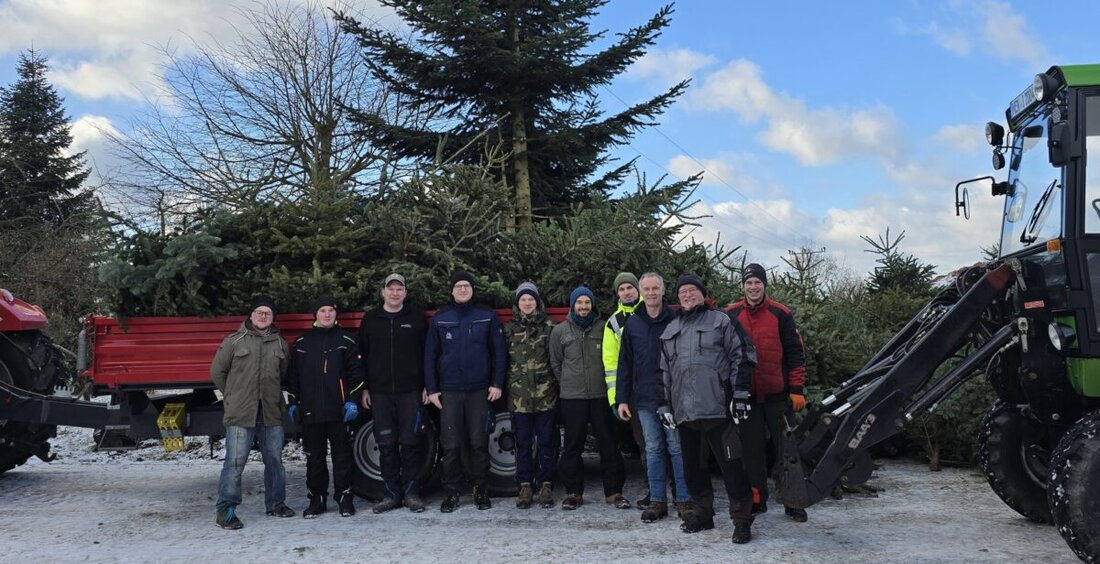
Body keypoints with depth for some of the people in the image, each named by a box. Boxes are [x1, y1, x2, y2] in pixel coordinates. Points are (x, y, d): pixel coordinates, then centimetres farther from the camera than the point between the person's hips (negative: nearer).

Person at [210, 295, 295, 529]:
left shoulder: (280, 343, 10)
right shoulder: (234, 341, 1)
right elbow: (217, 371, 7)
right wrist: (232, 396, 9)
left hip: (272, 414, 4)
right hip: (240, 414, -4)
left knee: (274, 460, 12)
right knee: (235, 461, -6)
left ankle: (276, 503, 26)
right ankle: (226, 510, 1)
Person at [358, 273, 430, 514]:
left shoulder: (417, 318, 5)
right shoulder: (370, 319, 10)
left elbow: (427, 353, 4)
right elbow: (362, 356, 11)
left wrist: (427, 386, -2)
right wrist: (364, 388, 5)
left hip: (411, 391, -2)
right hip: (380, 392, 2)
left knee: (410, 443, 0)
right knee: (386, 444, 4)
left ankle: (411, 492, 10)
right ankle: (391, 494, 13)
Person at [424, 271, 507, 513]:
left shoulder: (487, 316, 5)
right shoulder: (440, 319, 7)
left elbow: (499, 352, 4)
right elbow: (430, 355, 8)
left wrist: (497, 383, -2)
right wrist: (431, 389, 2)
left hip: (480, 390, 0)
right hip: (449, 391, 1)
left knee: (479, 443, 4)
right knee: (451, 445, 1)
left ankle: (480, 489, 17)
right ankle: (452, 492, 11)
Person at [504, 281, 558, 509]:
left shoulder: (549, 326, 4)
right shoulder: (509, 329, 8)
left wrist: (557, 383, -4)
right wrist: (504, 386, 3)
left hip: (546, 394, -1)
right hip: (519, 395, 1)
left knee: (547, 442, 5)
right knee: (523, 443, 7)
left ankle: (545, 485, 15)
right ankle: (525, 486, 16)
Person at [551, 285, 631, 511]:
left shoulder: (603, 328, 4)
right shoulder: (560, 331, 6)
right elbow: (555, 363, 12)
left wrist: (608, 384, 4)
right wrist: (568, 382, 9)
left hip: (601, 396, 0)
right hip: (572, 398, 0)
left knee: (608, 444, 3)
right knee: (573, 445, 5)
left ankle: (613, 491, 12)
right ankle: (573, 492, 16)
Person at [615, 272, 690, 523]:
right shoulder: (632, 324, 7)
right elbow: (625, 364, 9)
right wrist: (622, 398, 5)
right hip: (645, 399, 4)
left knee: (677, 447, 3)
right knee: (653, 450, 10)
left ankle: (684, 500, 13)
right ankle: (657, 501, 18)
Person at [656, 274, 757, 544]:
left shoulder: (721, 321, 5)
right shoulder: (670, 331, 21)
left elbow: (742, 356, -1)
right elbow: (663, 372, 23)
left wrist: (740, 394, -8)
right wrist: (664, 405, 17)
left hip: (717, 408, -5)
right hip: (684, 411, 6)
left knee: (731, 465, -6)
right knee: (692, 466, 12)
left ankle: (742, 519, 2)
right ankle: (700, 512, 25)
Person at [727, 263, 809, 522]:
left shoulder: (781, 314, -1)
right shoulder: (731, 315, 4)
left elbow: (795, 353, 0)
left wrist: (797, 390, -5)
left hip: (777, 394, -2)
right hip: (745, 395, 2)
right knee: (752, 448, 9)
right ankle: (757, 499, 19)